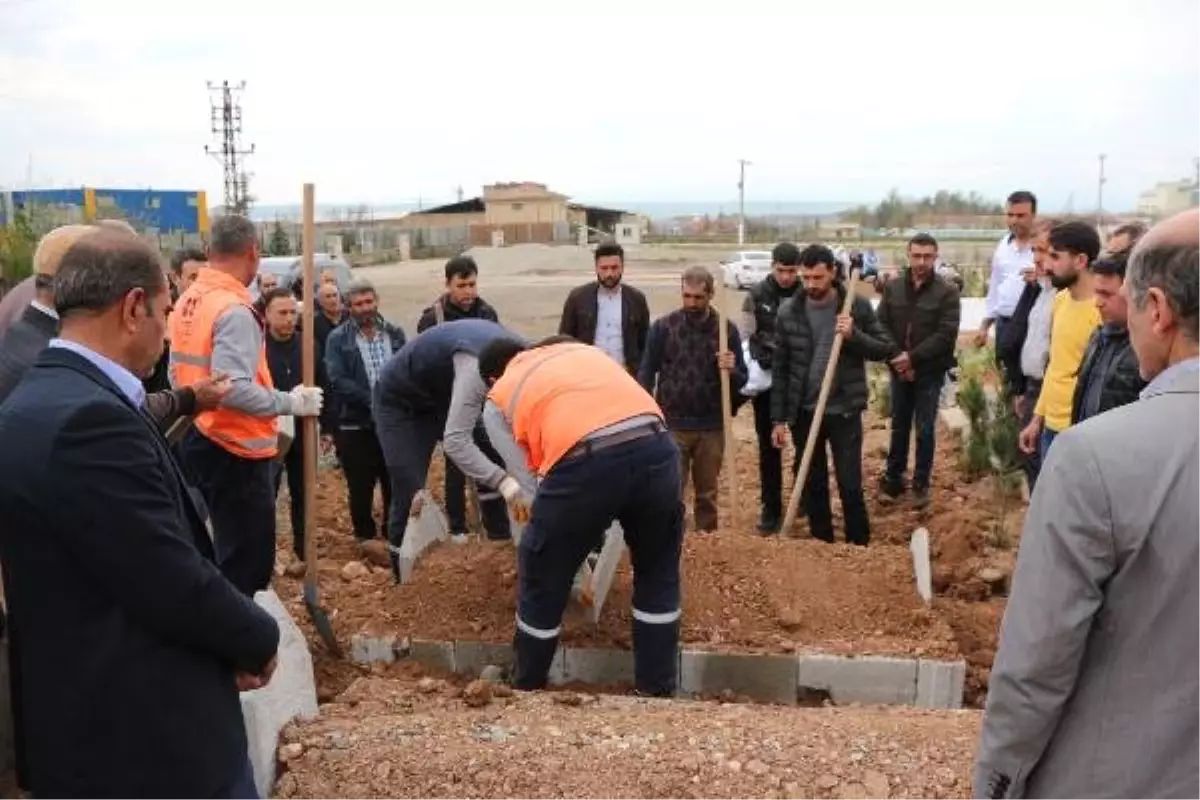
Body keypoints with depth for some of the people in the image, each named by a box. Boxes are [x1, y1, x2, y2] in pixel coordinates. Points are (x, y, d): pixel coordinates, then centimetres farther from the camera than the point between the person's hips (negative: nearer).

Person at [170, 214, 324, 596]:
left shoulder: (188, 301, 8)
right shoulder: (234, 310, -19)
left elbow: (178, 373, 16)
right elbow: (232, 388, -28)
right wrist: (290, 402, -17)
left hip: (198, 439, 10)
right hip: (234, 449, -9)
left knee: (227, 549, 21)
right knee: (249, 559, 0)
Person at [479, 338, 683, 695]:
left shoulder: (497, 402, 24)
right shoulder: (582, 350, 35)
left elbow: (527, 481, 19)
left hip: (585, 463, -3)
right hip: (655, 446, 4)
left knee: (542, 580, 21)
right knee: (658, 574, 26)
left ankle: (525, 689, 38)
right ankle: (656, 690, 35)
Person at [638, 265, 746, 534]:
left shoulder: (726, 328, 0)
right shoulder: (663, 327, -3)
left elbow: (741, 380, 4)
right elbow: (646, 374, -1)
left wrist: (731, 370, -19)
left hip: (712, 426, 1)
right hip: (672, 425, -1)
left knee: (707, 492, 13)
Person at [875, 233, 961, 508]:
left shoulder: (947, 291, -10)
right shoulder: (892, 287, 0)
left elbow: (946, 335, -16)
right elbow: (881, 326, 0)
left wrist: (913, 357, -22)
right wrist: (895, 359, -12)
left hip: (930, 372, -3)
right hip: (899, 370, 3)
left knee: (925, 430, 5)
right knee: (899, 427, 13)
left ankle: (921, 484, 17)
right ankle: (893, 477, 25)